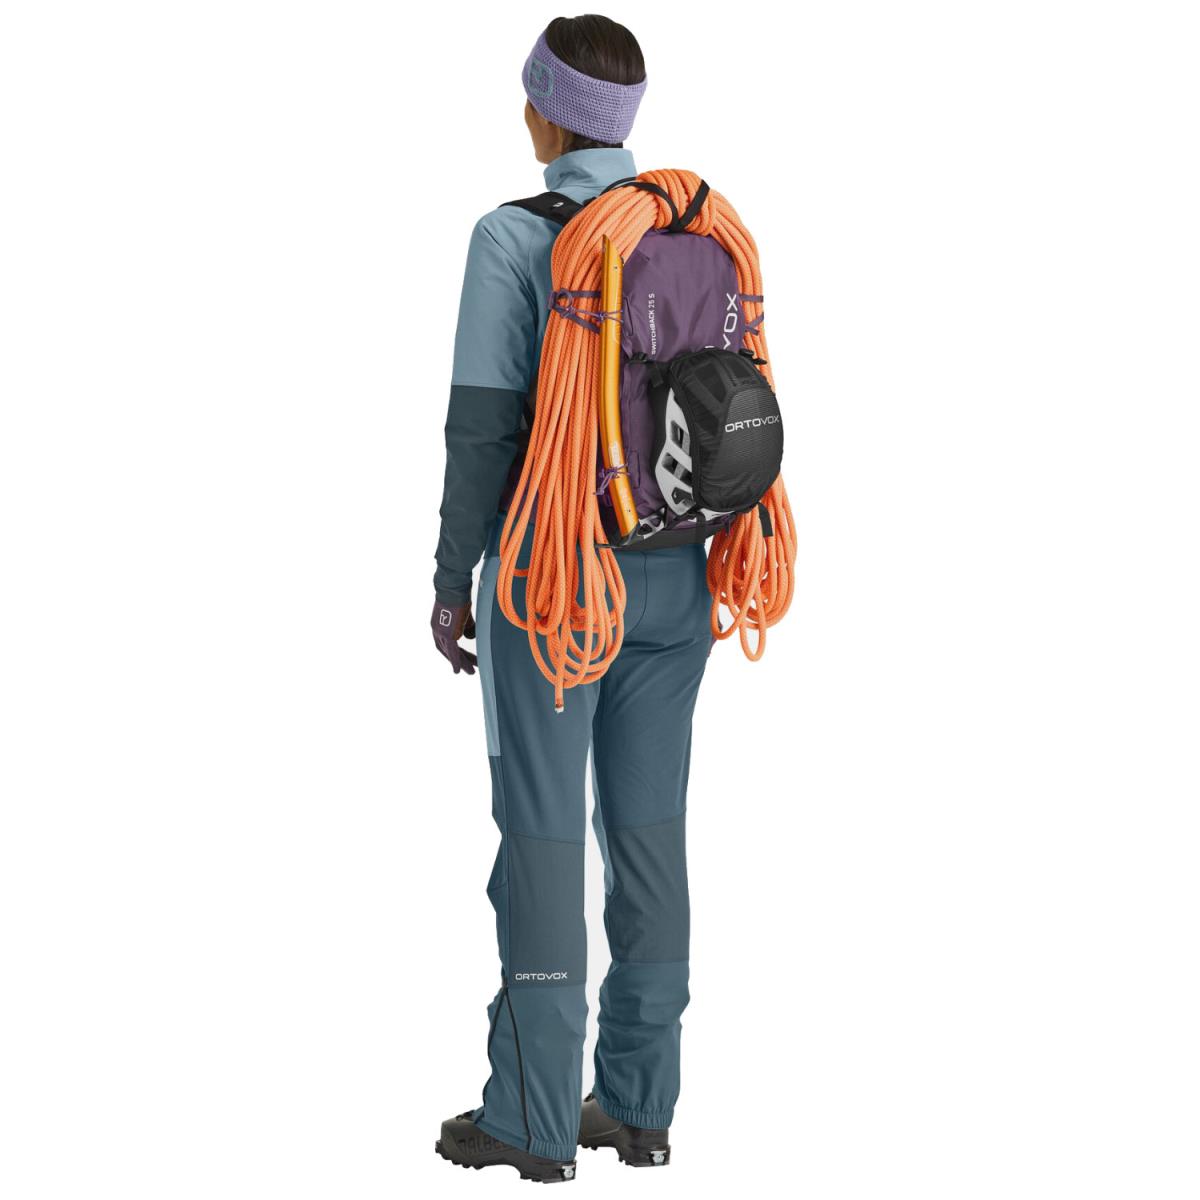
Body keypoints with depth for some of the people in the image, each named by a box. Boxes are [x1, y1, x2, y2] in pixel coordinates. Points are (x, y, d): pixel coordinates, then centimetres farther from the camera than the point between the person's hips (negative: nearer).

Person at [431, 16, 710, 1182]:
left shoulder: (512, 236, -14)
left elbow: (483, 424, -15)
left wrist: (451, 582, -5)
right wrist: (700, 561, 16)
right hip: (671, 568, 6)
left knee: (540, 830, 1)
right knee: (645, 826, 11)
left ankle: (533, 1115, 6)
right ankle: (637, 1100, 16)